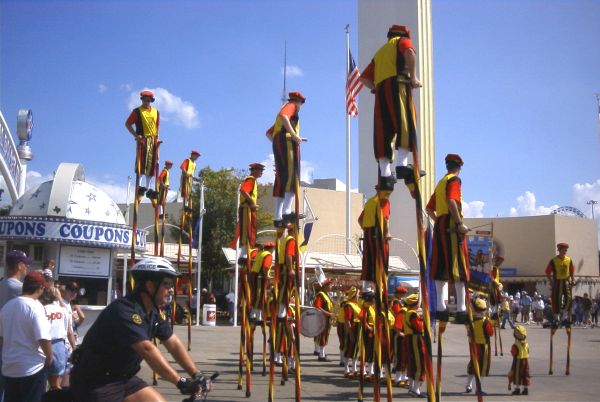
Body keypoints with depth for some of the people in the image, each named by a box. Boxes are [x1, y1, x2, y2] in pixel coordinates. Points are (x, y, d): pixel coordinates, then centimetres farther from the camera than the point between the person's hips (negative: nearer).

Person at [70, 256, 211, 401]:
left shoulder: (153, 313, 4)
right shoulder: (124, 311, -25)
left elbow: (174, 344, 2)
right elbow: (147, 350, -35)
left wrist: (197, 375, -9)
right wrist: (181, 382, -39)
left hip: (122, 378, 9)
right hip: (95, 382, -9)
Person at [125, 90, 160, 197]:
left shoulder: (156, 112, 14)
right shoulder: (137, 111, 1)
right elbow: (127, 124, 1)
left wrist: (156, 138, 11)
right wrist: (135, 135, -9)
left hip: (153, 140, 5)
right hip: (142, 139, -5)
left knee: (151, 164, 5)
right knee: (141, 162, -11)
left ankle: (147, 188, 12)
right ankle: (139, 186, -9)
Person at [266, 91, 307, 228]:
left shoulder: (286, 108, 33)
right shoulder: (291, 106, 6)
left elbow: (269, 133, 33)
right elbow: (283, 116, -20)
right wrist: (294, 134, -22)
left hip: (278, 145, 9)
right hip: (288, 142, -9)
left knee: (281, 181, 4)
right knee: (292, 176, -15)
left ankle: (277, 217, -1)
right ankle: (287, 212, -28)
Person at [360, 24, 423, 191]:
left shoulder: (379, 52, 34)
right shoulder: (402, 41, 17)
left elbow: (364, 78, 27)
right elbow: (410, 53, -9)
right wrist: (413, 78, -4)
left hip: (380, 89, 6)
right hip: (397, 85, -6)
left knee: (383, 133, -1)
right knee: (405, 124, -13)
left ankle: (385, 174, -7)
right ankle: (402, 165, -28)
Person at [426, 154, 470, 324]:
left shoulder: (440, 183, 23)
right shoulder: (455, 180, -2)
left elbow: (429, 209, 23)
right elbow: (451, 201, -20)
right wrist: (460, 223, -22)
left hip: (439, 226, 8)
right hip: (452, 225, -8)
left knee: (441, 267, 6)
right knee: (458, 266, -9)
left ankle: (441, 308, 4)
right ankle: (461, 309, -12)